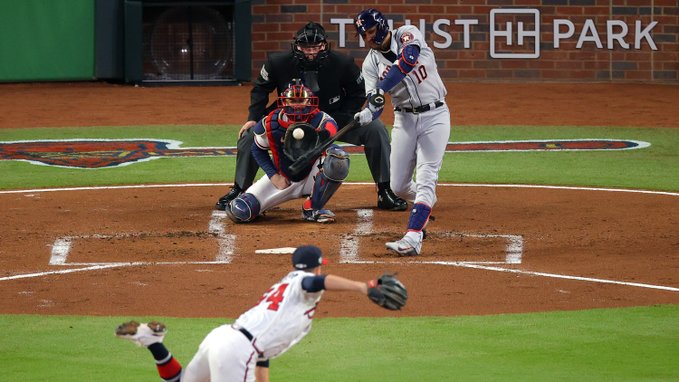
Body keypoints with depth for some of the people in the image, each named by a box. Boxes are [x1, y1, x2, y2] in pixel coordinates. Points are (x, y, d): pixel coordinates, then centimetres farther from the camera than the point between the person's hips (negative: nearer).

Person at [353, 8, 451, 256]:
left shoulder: (407, 35, -9)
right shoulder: (371, 63, 1)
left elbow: (409, 59, -31)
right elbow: (374, 103, -7)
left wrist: (380, 90, -35)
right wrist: (368, 114, -31)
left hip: (434, 115, -5)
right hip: (404, 119, 5)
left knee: (425, 180, -16)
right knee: (398, 187, 6)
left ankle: (412, 238, -24)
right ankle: (426, 203, 39)